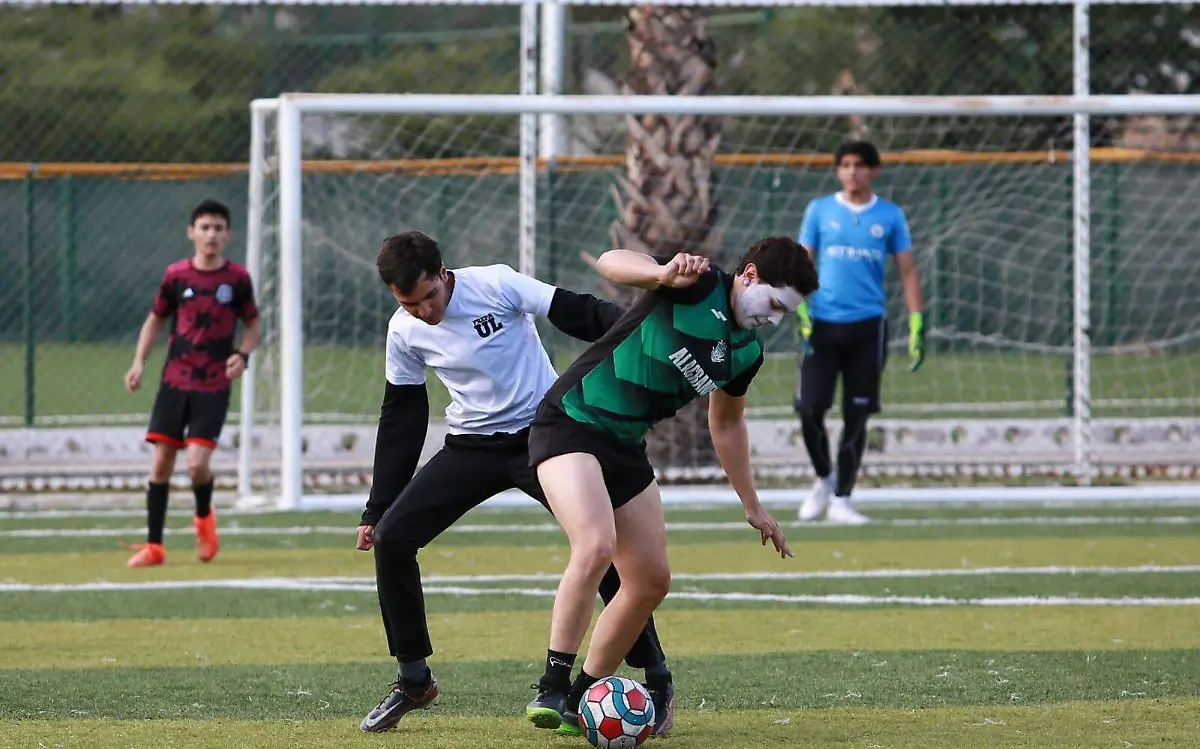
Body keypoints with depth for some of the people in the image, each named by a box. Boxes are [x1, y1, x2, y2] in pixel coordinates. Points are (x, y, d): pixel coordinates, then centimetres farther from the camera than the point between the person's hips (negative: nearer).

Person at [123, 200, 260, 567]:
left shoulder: (238, 278, -2)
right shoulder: (176, 275, 1)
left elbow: (253, 326, 9)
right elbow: (155, 320, 12)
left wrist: (243, 355, -11)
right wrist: (139, 363, 1)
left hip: (213, 387, -2)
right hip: (174, 382, 2)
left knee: (197, 463, -13)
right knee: (161, 462, -1)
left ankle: (204, 517, 20)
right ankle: (153, 546, 9)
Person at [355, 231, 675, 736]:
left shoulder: (495, 286, -15)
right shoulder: (405, 331, -2)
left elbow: (579, 314, -16)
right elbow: (400, 421, 8)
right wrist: (376, 510, 8)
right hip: (472, 446, 4)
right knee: (390, 538, -8)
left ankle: (656, 681, -7)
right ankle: (412, 681, 7)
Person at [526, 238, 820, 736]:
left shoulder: (747, 352, 8)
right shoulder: (698, 286, -15)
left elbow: (726, 423, 24)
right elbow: (611, 262, -28)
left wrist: (751, 506, 27)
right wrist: (666, 273, -47)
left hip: (625, 448, 9)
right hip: (571, 420, -9)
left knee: (651, 581, 8)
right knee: (596, 548, -29)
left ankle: (583, 698, 21)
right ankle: (552, 687, -23)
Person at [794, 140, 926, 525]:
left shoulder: (890, 216, 6)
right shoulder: (819, 211, 6)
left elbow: (908, 271, 6)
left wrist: (917, 321, -3)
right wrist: (801, 311, -7)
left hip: (868, 326, 0)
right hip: (822, 324, 0)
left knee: (856, 417, 1)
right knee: (810, 409, -7)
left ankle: (841, 500, 9)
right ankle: (824, 478, 18)